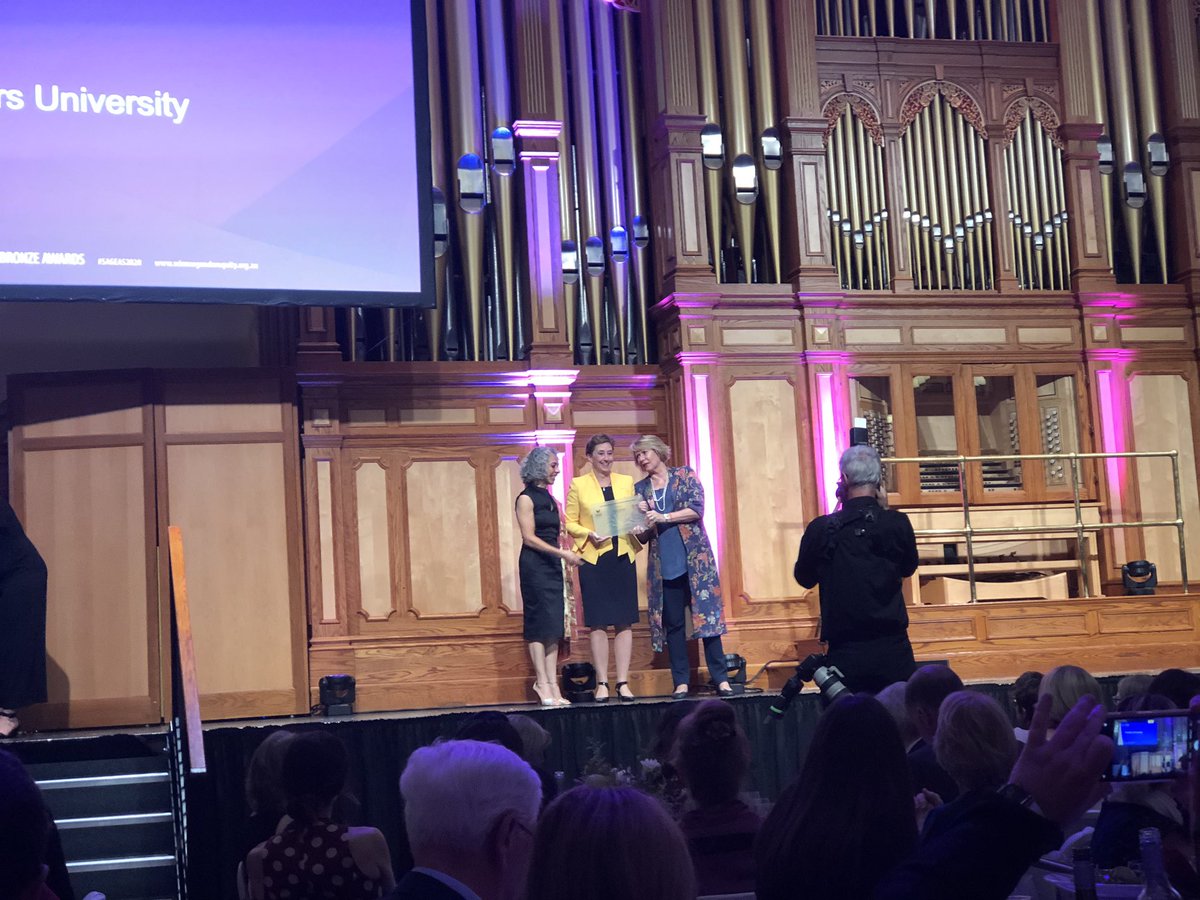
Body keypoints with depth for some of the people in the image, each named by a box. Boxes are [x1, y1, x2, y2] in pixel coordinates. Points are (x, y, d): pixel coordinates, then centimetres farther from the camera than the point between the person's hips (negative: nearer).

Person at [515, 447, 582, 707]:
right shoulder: (527, 498, -6)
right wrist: (563, 553, -18)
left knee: (554, 626, 3)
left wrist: (564, 558, 8)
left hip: (553, 565, 7)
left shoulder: (550, 499, 16)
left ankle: (553, 684, 3)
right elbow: (529, 538, -13)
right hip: (534, 565, -7)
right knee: (540, 623, -7)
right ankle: (542, 683, -5)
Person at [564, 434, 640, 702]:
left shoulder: (626, 482, 14)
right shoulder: (578, 485, 6)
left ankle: (623, 683, 4)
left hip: (623, 557, 3)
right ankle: (602, 683, 1)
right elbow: (570, 523, 3)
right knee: (598, 622, -3)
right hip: (594, 558, -3)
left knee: (624, 621, 0)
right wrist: (589, 534, -14)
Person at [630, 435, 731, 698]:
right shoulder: (640, 489, 13)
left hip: (695, 559, -3)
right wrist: (644, 521, -10)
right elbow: (642, 534, 12)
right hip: (664, 565, 3)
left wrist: (663, 517, -14)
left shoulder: (684, 476, 6)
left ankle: (720, 678, -1)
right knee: (673, 623, 1)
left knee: (707, 615, -4)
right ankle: (681, 681, 5)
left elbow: (697, 509, -8)